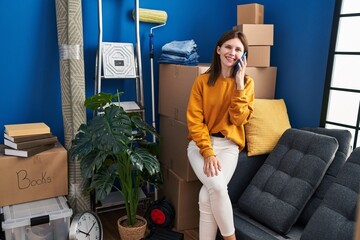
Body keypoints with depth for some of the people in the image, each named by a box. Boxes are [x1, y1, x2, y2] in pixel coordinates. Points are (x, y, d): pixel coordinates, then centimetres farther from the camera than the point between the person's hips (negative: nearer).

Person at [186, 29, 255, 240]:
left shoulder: (246, 82, 1)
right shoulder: (202, 81, -2)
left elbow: (239, 119, -9)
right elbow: (195, 121, -6)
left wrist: (239, 84, -14)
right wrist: (208, 152, -17)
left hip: (229, 145, 1)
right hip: (201, 143, 0)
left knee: (207, 196, -20)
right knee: (217, 186, -25)